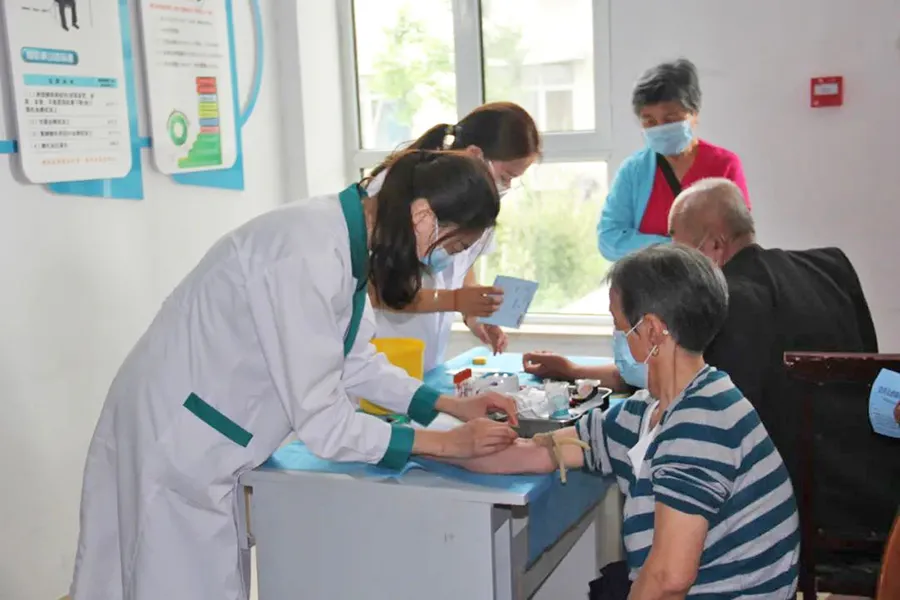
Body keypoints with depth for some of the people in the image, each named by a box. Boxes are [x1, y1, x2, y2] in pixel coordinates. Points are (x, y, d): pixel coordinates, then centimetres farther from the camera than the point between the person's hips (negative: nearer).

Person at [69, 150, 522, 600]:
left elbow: (353, 360, 10)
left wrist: (450, 405, 3)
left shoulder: (346, 237, -1)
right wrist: (446, 443, -18)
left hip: (206, 442, 9)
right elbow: (321, 421, -27)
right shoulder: (311, 256, -30)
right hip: (174, 444, -9)